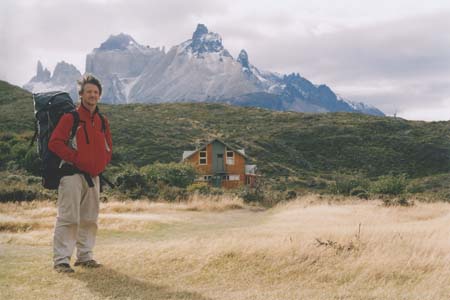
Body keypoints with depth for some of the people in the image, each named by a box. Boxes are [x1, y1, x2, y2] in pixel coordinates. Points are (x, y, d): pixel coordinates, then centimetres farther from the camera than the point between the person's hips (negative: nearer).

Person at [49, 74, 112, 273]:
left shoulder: (102, 121, 13)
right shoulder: (70, 118, -6)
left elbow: (108, 146, 23)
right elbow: (55, 143, -12)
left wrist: (102, 163, 6)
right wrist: (75, 158, -15)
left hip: (93, 176, 7)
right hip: (72, 174, -7)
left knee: (89, 219, 12)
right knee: (68, 218, -9)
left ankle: (85, 256, 22)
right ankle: (61, 260, -4)